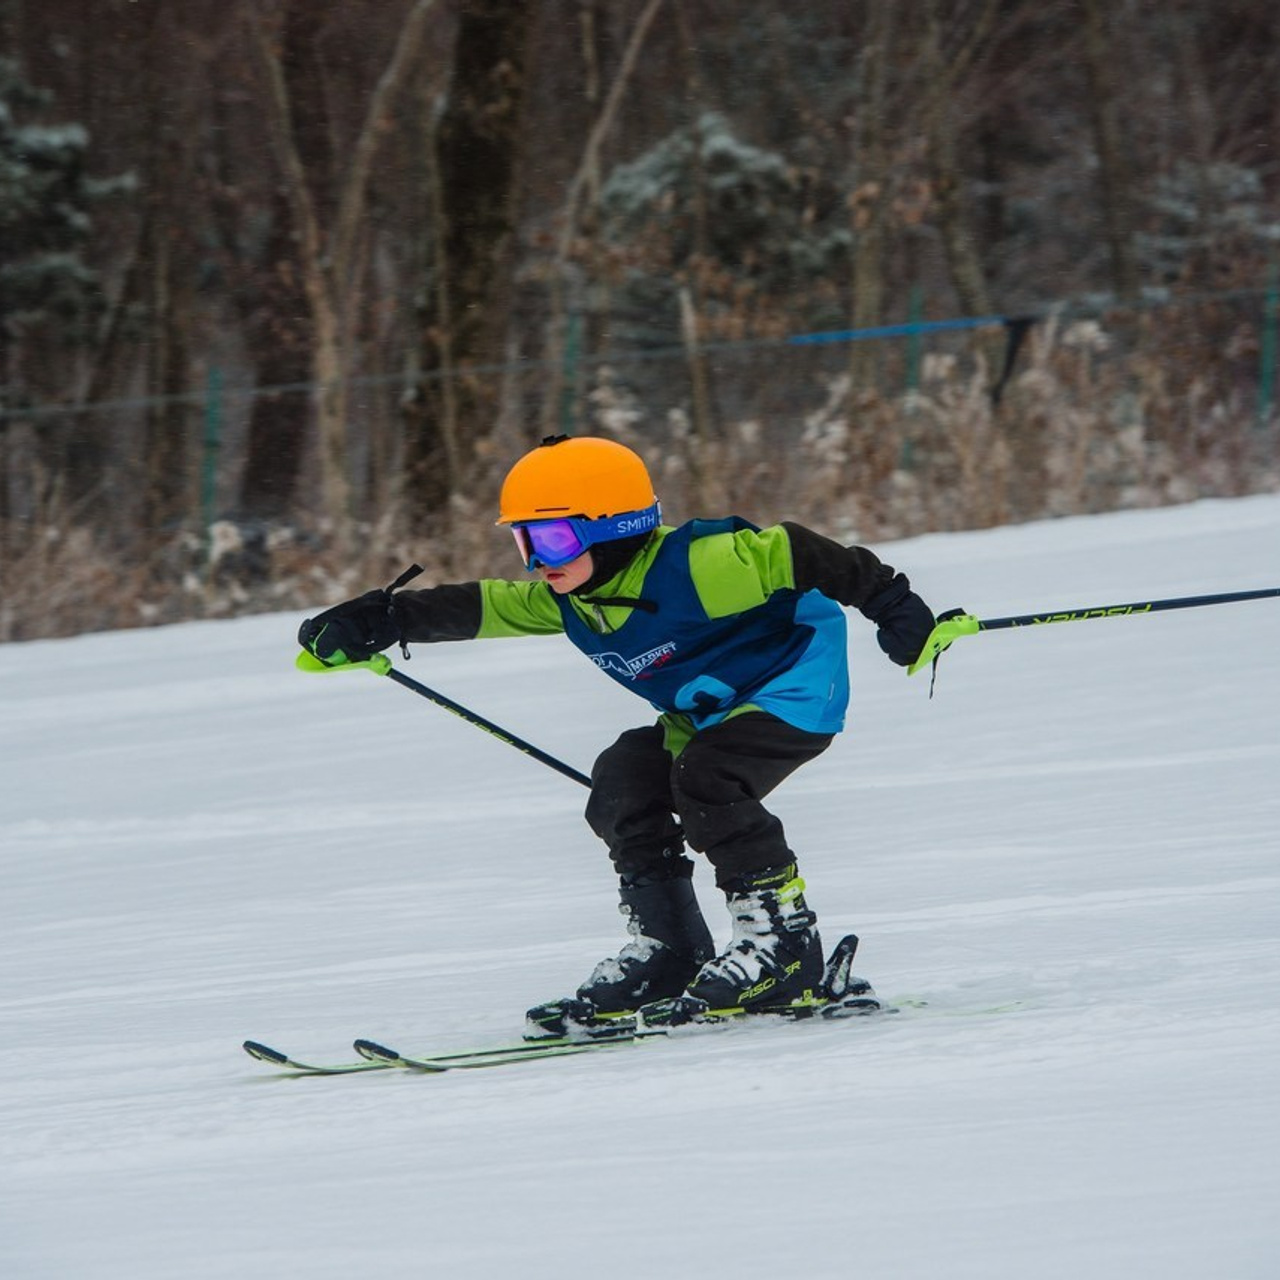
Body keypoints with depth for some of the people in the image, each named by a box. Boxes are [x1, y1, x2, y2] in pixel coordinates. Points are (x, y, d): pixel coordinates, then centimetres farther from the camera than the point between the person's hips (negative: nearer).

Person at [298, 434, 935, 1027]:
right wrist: (374, 623, -7)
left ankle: (782, 935, -21)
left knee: (704, 779, -29)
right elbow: (479, 608, 2)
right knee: (622, 782, -8)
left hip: (794, 689, -9)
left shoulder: (694, 565, -26)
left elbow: (791, 555, -23)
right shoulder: (567, 600, -1)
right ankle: (665, 948, -1)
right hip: (707, 714, 9)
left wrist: (892, 607, -21)